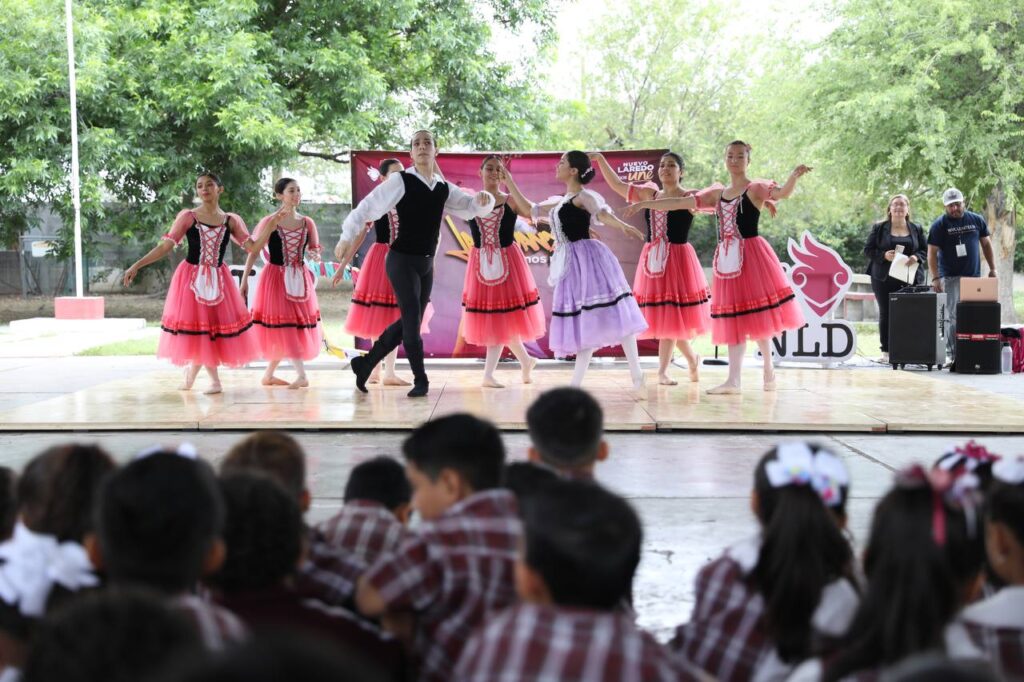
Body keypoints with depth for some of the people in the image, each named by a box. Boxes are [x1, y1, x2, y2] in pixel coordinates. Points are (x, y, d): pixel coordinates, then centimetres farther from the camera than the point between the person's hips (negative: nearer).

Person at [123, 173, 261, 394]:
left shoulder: (231, 220, 4)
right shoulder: (187, 217, -2)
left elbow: (253, 247, -1)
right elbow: (165, 246, -5)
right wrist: (137, 266, -11)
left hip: (218, 279, 2)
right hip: (191, 277, -2)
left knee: (218, 322, 2)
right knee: (199, 326, -3)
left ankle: (191, 372, 25)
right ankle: (214, 380, 10)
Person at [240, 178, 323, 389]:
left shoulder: (307, 223, 5)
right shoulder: (269, 222, -7)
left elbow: (316, 254, 6)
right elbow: (253, 252, -5)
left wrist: (315, 257, -17)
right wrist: (245, 279, -9)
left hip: (300, 279, 5)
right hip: (276, 278, -5)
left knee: (299, 328, 7)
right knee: (284, 327, -8)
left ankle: (269, 375, 20)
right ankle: (301, 376, -10)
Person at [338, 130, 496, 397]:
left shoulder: (444, 188, 6)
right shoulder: (401, 181, -9)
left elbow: (473, 207, 11)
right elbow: (368, 206, -7)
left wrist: (483, 198, -12)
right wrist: (347, 237, -9)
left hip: (426, 264, 6)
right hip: (402, 260, -6)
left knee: (408, 322, 12)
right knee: (412, 319, -10)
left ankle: (365, 364, 27)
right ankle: (420, 380, 3)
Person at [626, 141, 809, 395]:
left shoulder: (756, 188, -2)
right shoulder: (717, 194, 14)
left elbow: (782, 193, -20)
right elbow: (681, 203, 15)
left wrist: (795, 176, -41)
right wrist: (645, 204, 13)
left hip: (752, 255, -5)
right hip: (726, 258, 6)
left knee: (756, 314, -6)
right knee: (733, 318, 5)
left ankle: (769, 371, 11)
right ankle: (733, 380, 5)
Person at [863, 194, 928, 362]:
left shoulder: (916, 229, 12)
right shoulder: (879, 228, 6)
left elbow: (925, 250, 13)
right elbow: (868, 249, 3)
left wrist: (916, 257, -9)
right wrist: (884, 255, -14)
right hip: (884, 278, -1)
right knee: (885, 313, 1)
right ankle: (886, 351, 6)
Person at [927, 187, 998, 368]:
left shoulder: (976, 220, 9)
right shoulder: (939, 225, -1)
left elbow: (986, 244, 16)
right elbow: (932, 253, -4)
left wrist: (992, 268, 8)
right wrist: (935, 278, -13)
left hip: (974, 276, 4)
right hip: (950, 278, -4)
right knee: (953, 317, -8)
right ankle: (953, 356, -8)